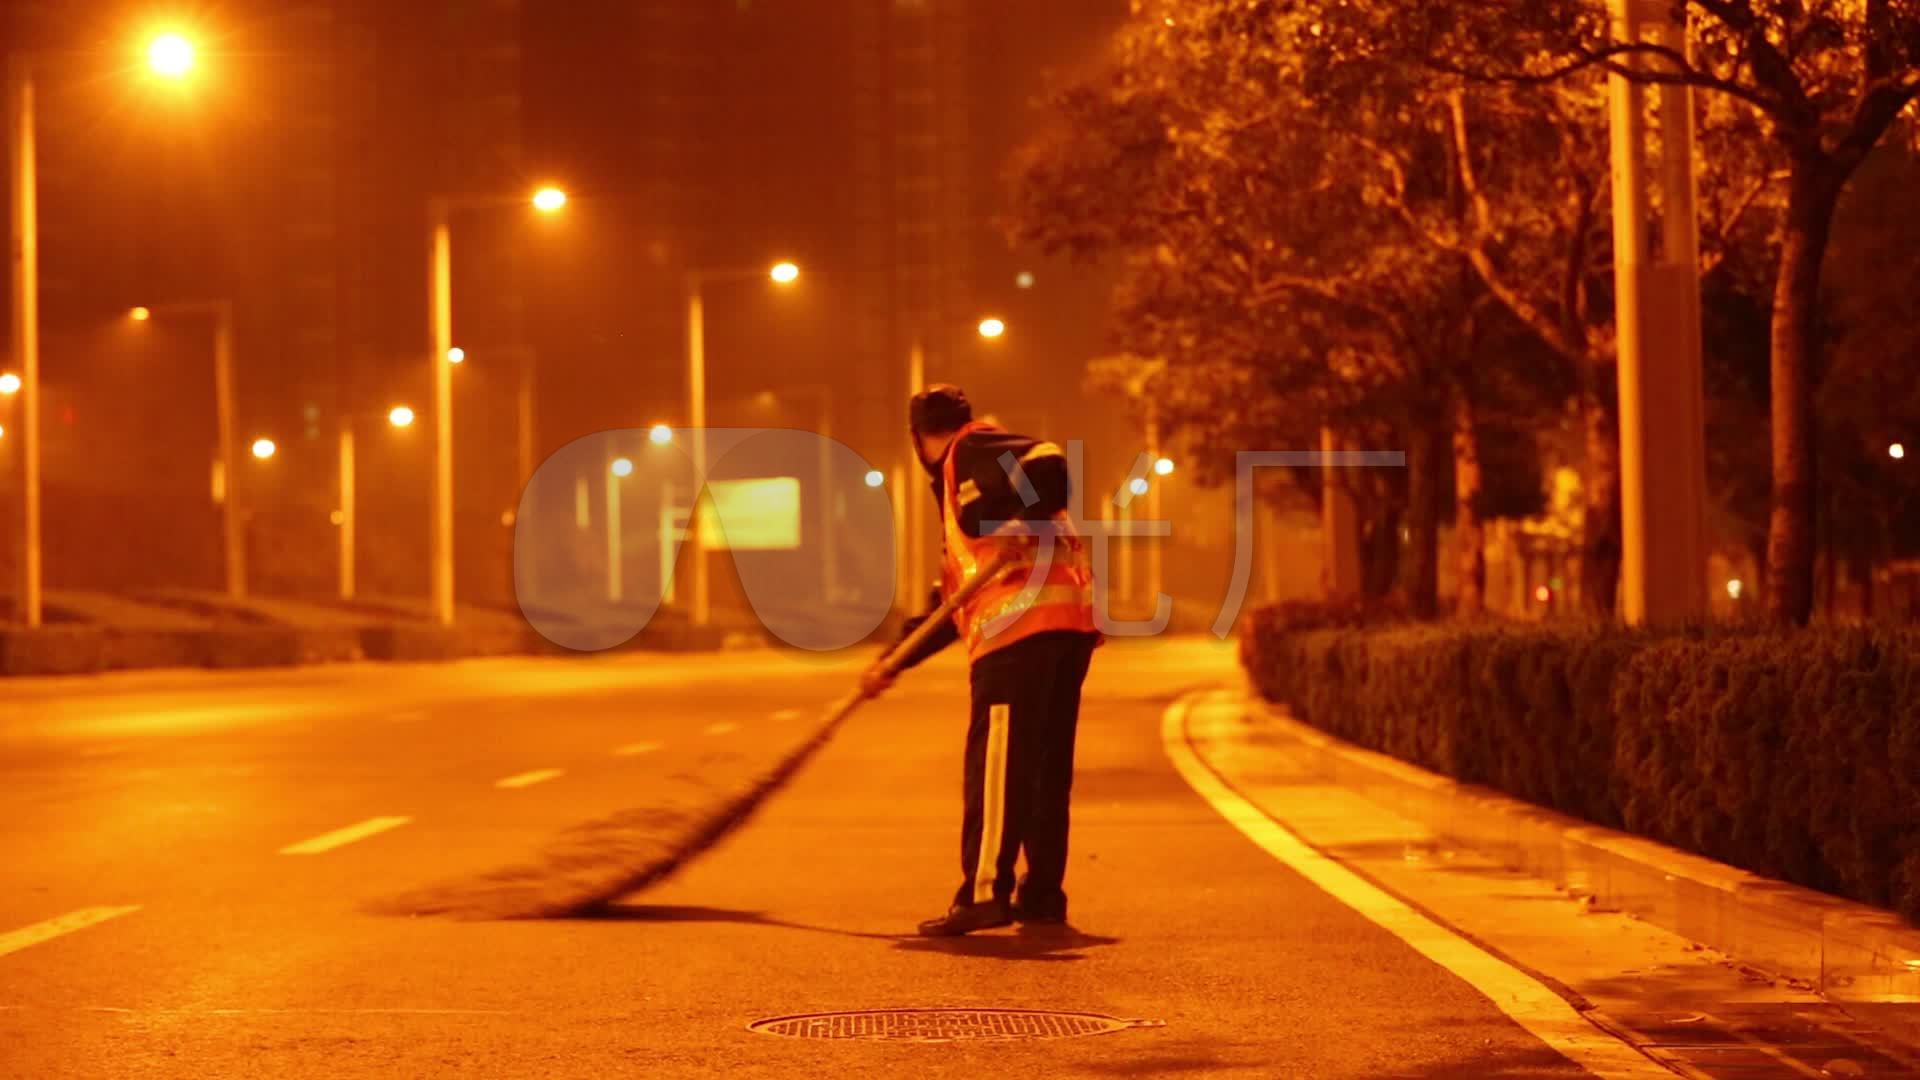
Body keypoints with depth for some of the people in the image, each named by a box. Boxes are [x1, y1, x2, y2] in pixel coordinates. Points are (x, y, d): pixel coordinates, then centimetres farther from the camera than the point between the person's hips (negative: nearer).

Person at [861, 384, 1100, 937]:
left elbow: (1050, 467, -16)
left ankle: (985, 894, -12)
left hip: (1024, 623, -9)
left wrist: (1019, 524, -23)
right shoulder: (957, 493, 30)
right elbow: (957, 601, 32)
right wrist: (897, 663, 34)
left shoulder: (974, 452, 3)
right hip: (1066, 626, 9)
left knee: (995, 763, -9)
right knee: (1045, 768, 11)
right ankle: (1042, 896, 15)